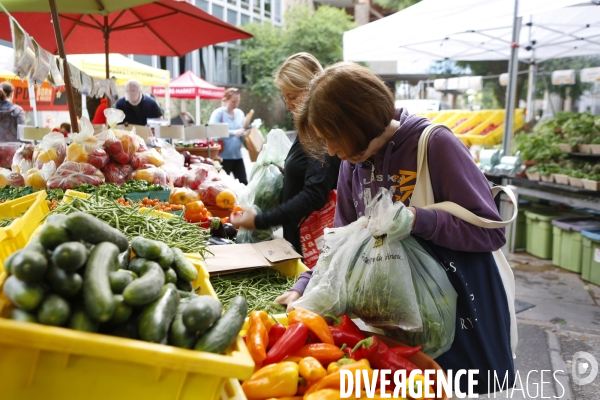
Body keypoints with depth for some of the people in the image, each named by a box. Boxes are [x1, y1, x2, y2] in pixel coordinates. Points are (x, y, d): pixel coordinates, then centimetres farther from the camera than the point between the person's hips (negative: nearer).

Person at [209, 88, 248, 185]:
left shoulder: (240, 113, 10)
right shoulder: (218, 113, -6)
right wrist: (233, 132, -24)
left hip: (237, 155, 5)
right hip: (223, 156, -5)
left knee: (243, 183, 4)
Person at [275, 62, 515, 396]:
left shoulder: (435, 144, -19)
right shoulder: (353, 162, -2)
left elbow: (492, 231, -17)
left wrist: (416, 220, -30)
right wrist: (305, 287, -6)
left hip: (464, 316, -4)